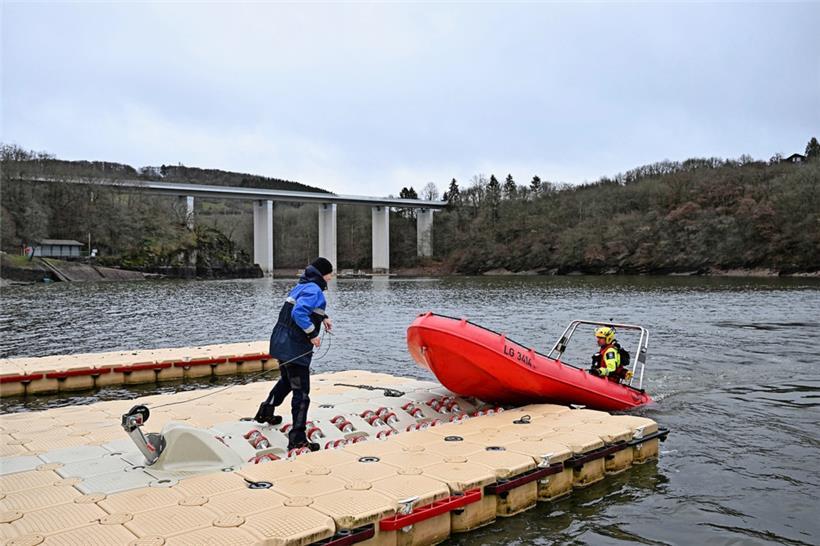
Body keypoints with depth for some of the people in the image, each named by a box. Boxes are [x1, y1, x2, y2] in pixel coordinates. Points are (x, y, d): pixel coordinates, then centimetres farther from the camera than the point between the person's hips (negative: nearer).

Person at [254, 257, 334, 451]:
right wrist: (313, 334, -21)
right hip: (295, 347, -10)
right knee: (302, 392, -6)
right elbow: (299, 313, -29)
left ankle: (266, 412, 49)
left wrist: (323, 317, 16)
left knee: (287, 380, 31)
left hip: (282, 343, 10)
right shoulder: (314, 290, -16)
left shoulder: (302, 286, 14)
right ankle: (297, 438, -5)